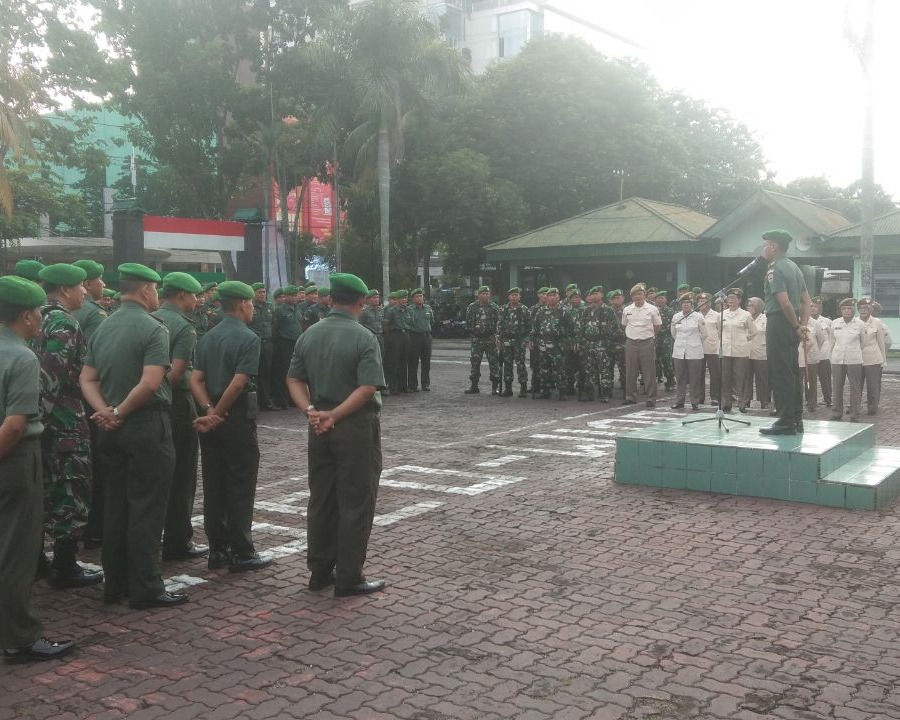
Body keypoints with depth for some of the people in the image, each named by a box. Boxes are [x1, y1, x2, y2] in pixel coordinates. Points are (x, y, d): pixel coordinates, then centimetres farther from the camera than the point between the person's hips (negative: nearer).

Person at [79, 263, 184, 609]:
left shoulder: (103, 327, 10)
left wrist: (106, 412, -7)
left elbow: (87, 379, 6)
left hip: (112, 430, 7)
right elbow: (150, 383, -24)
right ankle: (145, 588, 4)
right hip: (147, 426, -7)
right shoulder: (153, 328, -13)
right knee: (146, 508, -1)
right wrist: (120, 413, -13)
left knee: (115, 506, 13)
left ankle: (115, 583, 20)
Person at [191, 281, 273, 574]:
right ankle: (241, 553, 5)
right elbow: (238, 383, -20)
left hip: (211, 420, 7)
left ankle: (217, 550, 17)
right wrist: (218, 413, -11)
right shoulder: (248, 338, -12)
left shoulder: (208, 338, 9)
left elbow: (196, 379, 1)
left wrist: (210, 411, -8)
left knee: (214, 486, 11)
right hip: (238, 418, -7)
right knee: (240, 487, 0)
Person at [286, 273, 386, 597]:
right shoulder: (363, 337, -13)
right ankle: (348, 579, 7)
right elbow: (368, 388, -21)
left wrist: (311, 410, -8)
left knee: (321, 500, 15)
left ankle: (320, 571, 22)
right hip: (356, 427, -6)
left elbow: (294, 380, 4)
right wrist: (335, 415, -18)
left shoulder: (310, 335, 6)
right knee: (355, 503, 2)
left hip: (320, 427, 6)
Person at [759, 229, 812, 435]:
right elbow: (806, 301, 16)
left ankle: (786, 421, -3)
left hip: (779, 323, -10)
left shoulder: (775, 269, -14)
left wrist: (797, 327, -10)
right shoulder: (794, 267, 16)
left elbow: (785, 303, -21)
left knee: (780, 374, -5)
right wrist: (803, 325, 9)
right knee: (792, 372, 13)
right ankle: (796, 419, 19)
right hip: (791, 324, 10)